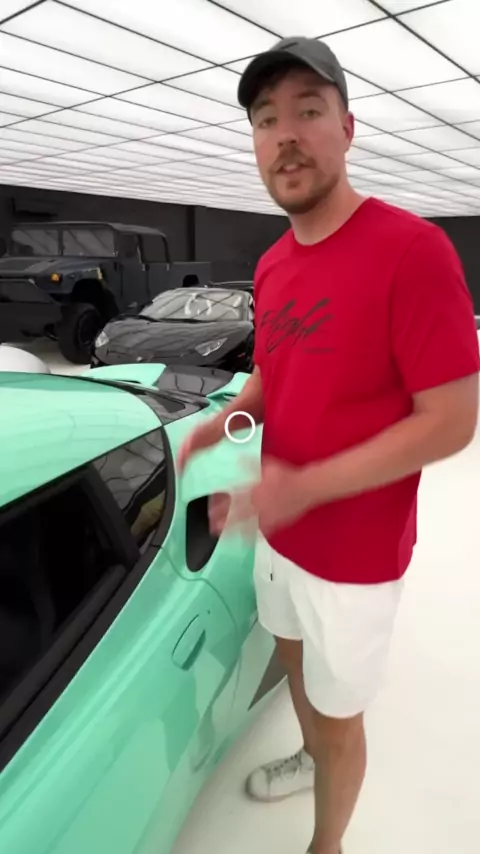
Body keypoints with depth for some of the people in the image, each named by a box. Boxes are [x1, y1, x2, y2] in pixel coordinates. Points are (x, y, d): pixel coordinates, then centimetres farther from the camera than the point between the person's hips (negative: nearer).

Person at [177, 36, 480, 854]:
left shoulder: (412, 248, -22)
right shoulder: (271, 265, 2)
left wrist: (304, 486, -27)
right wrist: (226, 418, -7)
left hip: (354, 557, -7)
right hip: (278, 533, 7)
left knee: (339, 715, 16)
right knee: (295, 661, 29)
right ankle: (308, 759, 61)